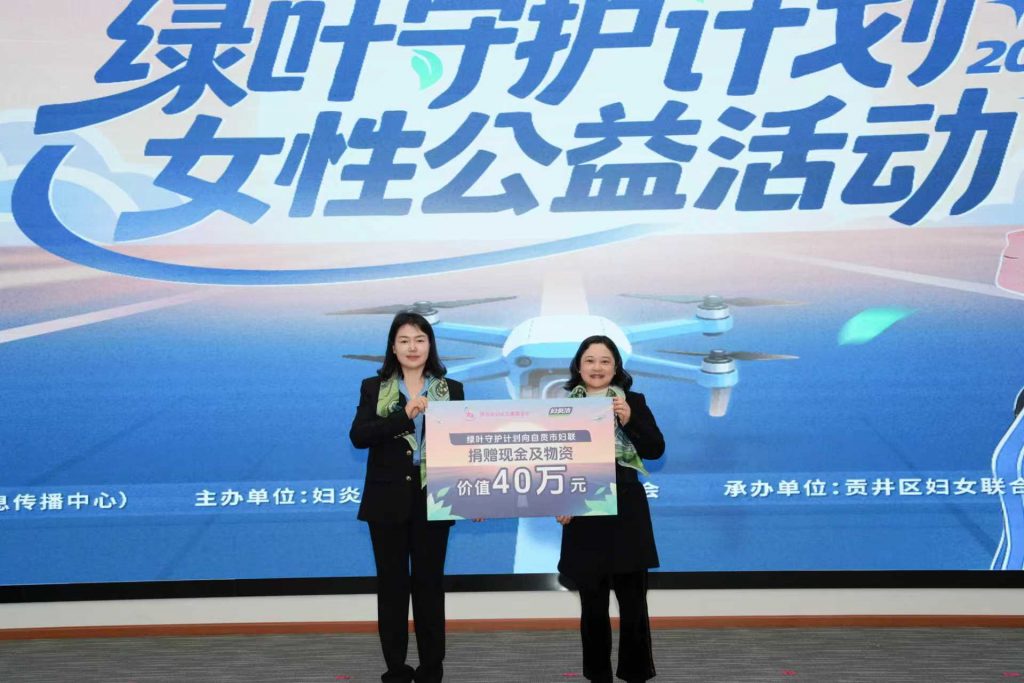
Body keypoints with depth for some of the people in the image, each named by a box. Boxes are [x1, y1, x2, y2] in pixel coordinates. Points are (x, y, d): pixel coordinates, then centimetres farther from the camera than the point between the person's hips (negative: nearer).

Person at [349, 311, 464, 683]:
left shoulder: (451, 390, 6)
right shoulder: (374, 387, 3)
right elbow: (358, 436, -11)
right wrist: (404, 415, -23)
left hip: (433, 498, 0)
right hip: (389, 500, 0)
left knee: (430, 583, 6)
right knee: (392, 584, 7)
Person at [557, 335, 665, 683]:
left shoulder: (634, 402, 3)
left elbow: (656, 449, -6)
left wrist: (629, 420, -20)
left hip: (626, 514, -1)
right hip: (583, 516, 1)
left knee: (632, 600, 1)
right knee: (592, 604, 7)